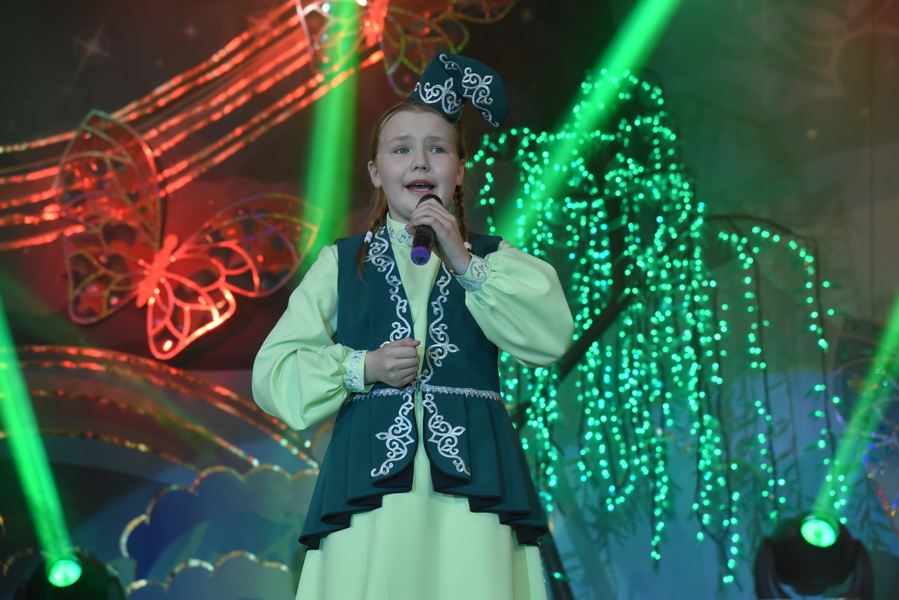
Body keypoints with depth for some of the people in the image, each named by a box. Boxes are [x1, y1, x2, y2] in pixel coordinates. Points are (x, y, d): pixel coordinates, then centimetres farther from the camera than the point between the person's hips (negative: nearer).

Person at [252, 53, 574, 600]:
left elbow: (552, 338, -2)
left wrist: (464, 262, -6)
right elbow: (273, 371, 8)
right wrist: (362, 368, -7)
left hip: (471, 480, 0)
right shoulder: (343, 262, 16)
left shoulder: (492, 257, 17)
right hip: (371, 479, 0)